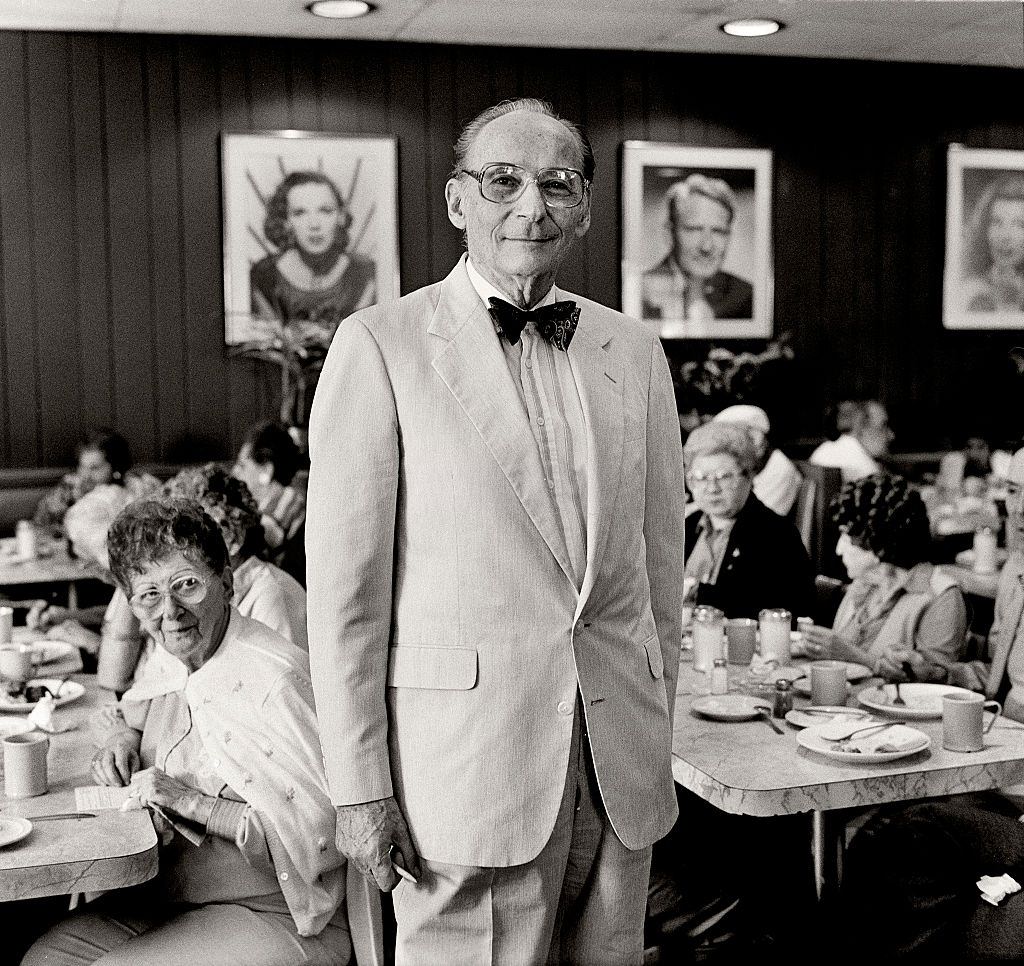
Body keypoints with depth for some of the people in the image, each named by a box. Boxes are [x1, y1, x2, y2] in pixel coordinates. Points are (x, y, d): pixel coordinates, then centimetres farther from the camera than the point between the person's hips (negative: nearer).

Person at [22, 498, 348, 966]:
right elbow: (131, 705, 28)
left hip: (272, 921, -7)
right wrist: (124, 732, 5)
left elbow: (319, 832, -25)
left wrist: (193, 802, -24)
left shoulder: (275, 681, -21)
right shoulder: (180, 664, 4)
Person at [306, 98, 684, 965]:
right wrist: (359, 786, -8)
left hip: (621, 759, 4)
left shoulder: (635, 351, 8)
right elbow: (345, 583, -7)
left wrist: (656, 732, 11)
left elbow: (660, 557, 12)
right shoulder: (381, 346, -5)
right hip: (468, 756, -4)